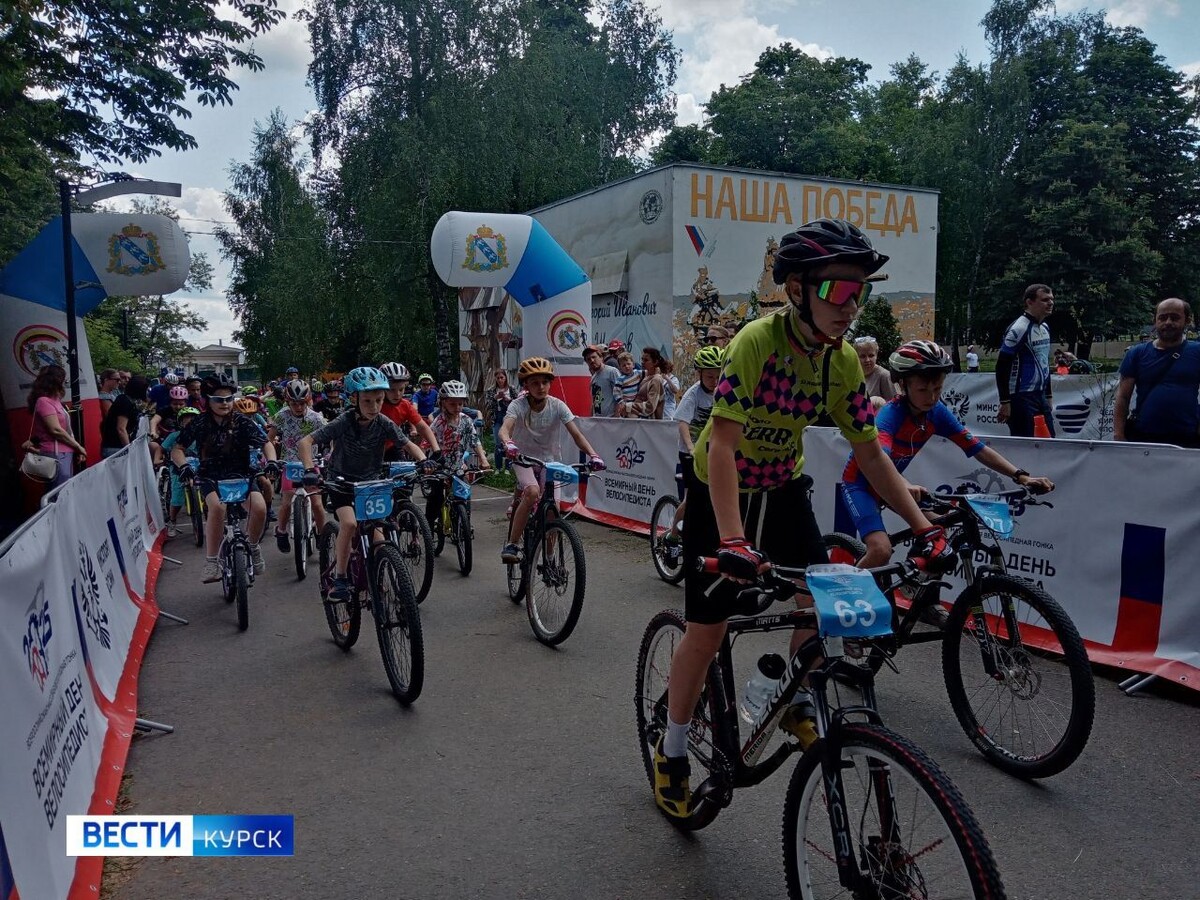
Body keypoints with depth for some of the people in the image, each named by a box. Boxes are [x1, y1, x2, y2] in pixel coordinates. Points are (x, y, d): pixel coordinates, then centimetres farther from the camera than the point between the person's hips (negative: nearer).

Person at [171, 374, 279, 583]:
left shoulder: (242, 422, -5)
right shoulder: (200, 423, -4)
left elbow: (266, 443, -4)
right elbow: (177, 449, -2)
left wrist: (271, 461, -25)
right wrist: (183, 466, -22)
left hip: (241, 473, 1)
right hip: (211, 476, -1)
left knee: (259, 507, -26)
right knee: (217, 506, -34)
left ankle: (252, 546, 6)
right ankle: (211, 562, -22)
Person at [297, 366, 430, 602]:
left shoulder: (384, 423, -17)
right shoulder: (344, 422, -24)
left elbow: (408, 445, -8)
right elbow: (305, 442, -26)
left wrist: (423, 461, -28)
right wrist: (309, 471, -41)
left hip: (369, 481, 3)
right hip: (341, 480, -3)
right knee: (349, 523, -26)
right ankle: (340, 579, -11)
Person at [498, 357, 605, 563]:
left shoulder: (557, 406, -13)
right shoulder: (518, 405, -18)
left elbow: (576, 434, -21)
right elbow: (504, 429, -35)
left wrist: (593, 455, -37)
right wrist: (508, 444, -58)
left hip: (550, 460, 2)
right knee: (532, 492, -32)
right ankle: (511, 545, -20)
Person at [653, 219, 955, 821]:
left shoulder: (843, 360, -11)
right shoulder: (757, 341, -29)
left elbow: (869, 452, -6)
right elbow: (722, 442, -37)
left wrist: (922, 527, -13)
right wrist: (731, 540, -47)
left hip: (784, 487, 5)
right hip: (721, 491, -5)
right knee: (707, 630, -2)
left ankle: (797, 704, 19)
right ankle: (671, 752, 19)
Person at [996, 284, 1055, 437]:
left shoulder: (1045, 327, 13)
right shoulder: (1018, 329, -14)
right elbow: (1002, 367, -16)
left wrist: (1048, 396, 21)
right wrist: (1005, 402, -17)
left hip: (1041, 396, 9)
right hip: (1021, 399, -9)